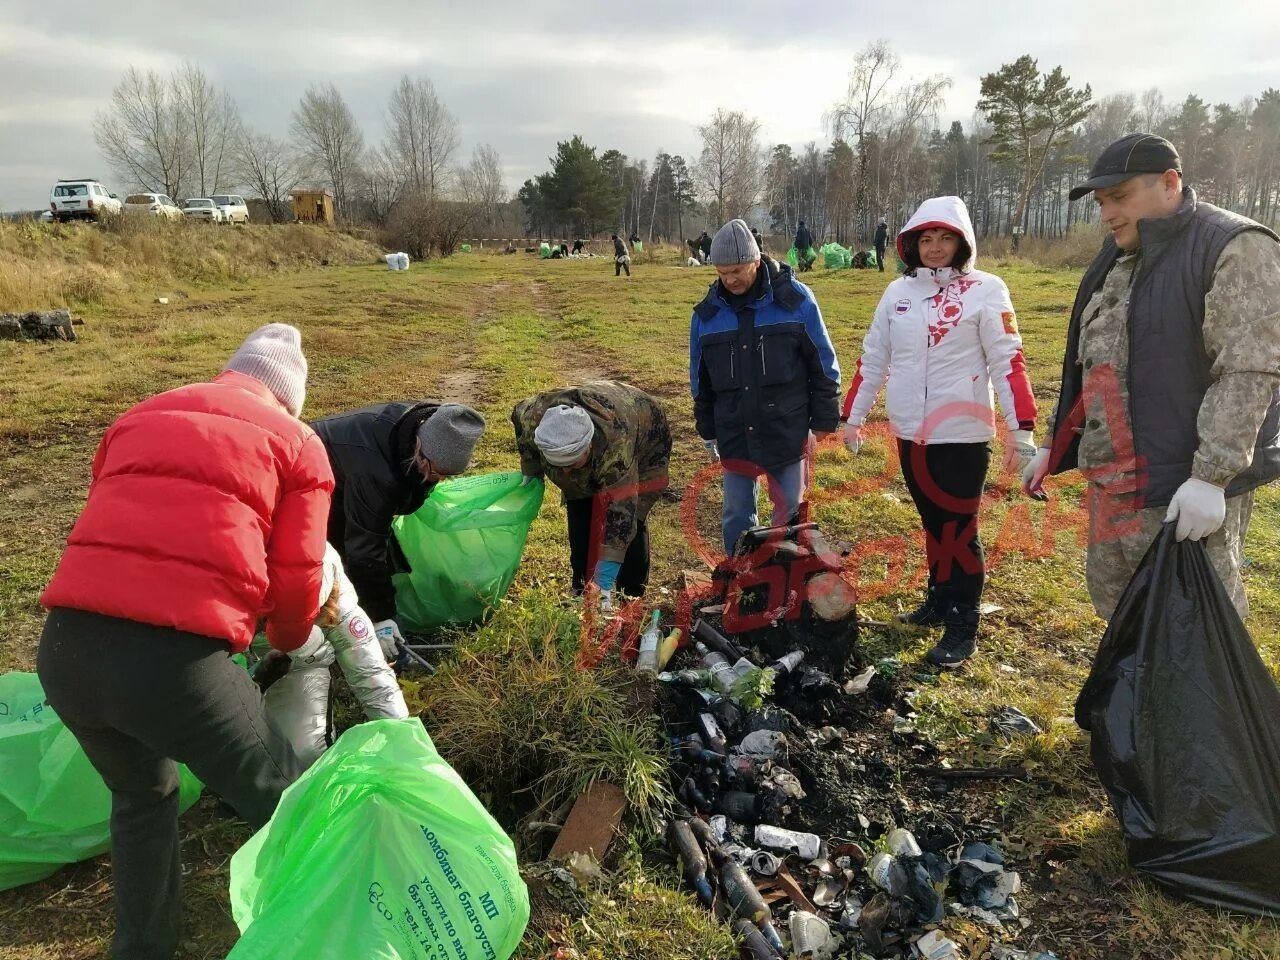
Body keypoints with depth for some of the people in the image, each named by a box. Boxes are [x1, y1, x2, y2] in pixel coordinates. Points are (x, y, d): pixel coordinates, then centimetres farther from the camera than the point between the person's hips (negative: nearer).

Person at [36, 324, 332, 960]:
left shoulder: (138, 417, 24)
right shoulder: (297, 442, 10)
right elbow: (296, 579, 6)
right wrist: (288, 642, 29)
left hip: (64, 646, 6)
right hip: (178, 658, -6)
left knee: (141, 795, 33)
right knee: (285, 811, 19)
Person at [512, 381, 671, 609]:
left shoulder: (617, 447, -49)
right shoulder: (532, 416, -36)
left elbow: (619, 520, -48)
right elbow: (518, 414, -8)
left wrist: (604, 586, -50)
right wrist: (530, 470, -10)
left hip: (644, 442, -5)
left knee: (631, 518, -15)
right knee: (579, 514, -2)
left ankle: (632, 598, 2)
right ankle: (581, 591, 15)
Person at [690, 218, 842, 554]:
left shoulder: (795, 299, -7)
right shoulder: (707, 313, 1)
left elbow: (823, 363, -1)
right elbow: (700, 379, 12)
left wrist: (824, 420, -1)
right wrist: (707, 431, 15)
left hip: (787, 432, -2)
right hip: (734, 435, 3)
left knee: (790, 513, 8)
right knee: (736, 516, 10)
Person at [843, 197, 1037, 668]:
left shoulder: (985, 290, -5)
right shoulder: (898, 292, 8)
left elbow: (1008, 360, -10)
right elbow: (872, 359, 13)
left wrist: (1022, 429, -17)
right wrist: (853, 417, 14)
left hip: (962, 433, -5)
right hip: (911, 432, 5)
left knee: (958, 528, 1)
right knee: (932, 522, 17)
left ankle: (964, 627, 11)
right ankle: (939, 601, 32)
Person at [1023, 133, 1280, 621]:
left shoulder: (1235, 250, -10)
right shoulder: (1118, 260, 16)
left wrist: (1211, 475, -24)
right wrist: (1054, 445, 19)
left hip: (1186, 493, -8)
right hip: (1112, 483, 9)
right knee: (1115, 603, 19)